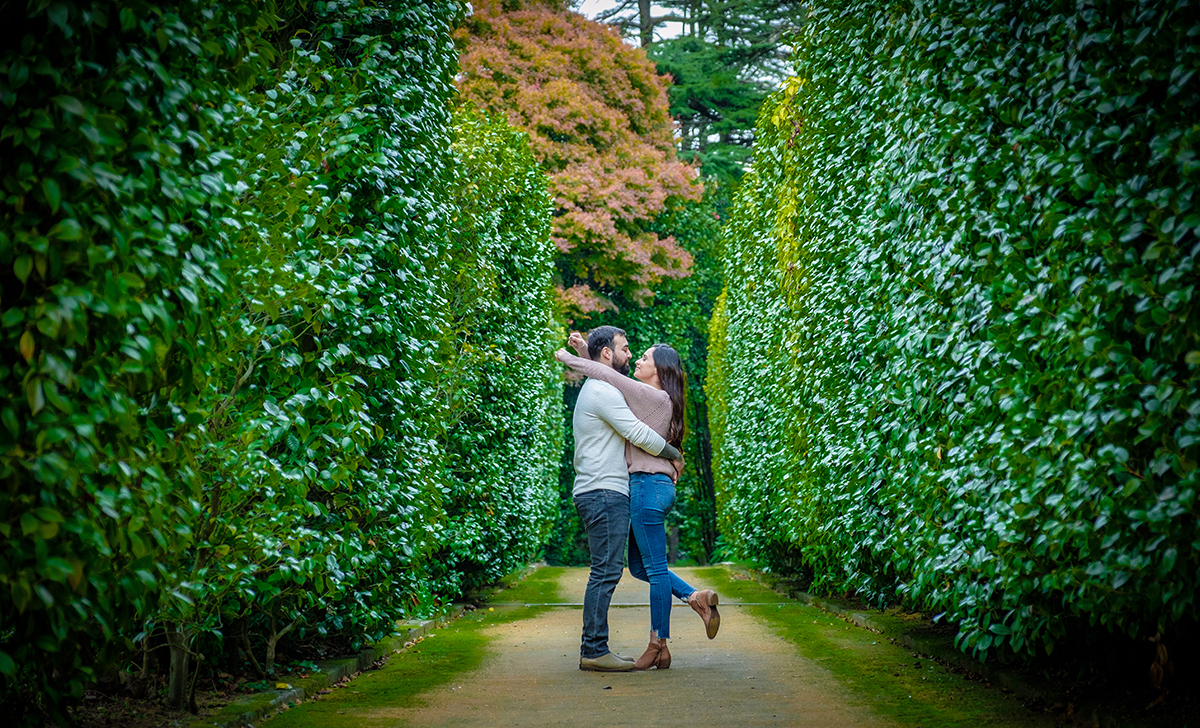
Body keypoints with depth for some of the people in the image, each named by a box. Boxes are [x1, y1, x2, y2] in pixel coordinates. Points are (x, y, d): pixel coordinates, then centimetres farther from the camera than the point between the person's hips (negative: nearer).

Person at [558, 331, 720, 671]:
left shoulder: (657, 397, -12)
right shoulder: (647, 398, 16)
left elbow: (608, 377, -15)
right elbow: (611, 380, 24)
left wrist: (569, 359, -3)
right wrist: (584, 350, 12)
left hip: (649, 486, -10)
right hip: (648, 488, 10)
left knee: (655, 568, -3)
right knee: (638, 566, 14)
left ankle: (658, 646, 4)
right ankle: (696, 597, 10)